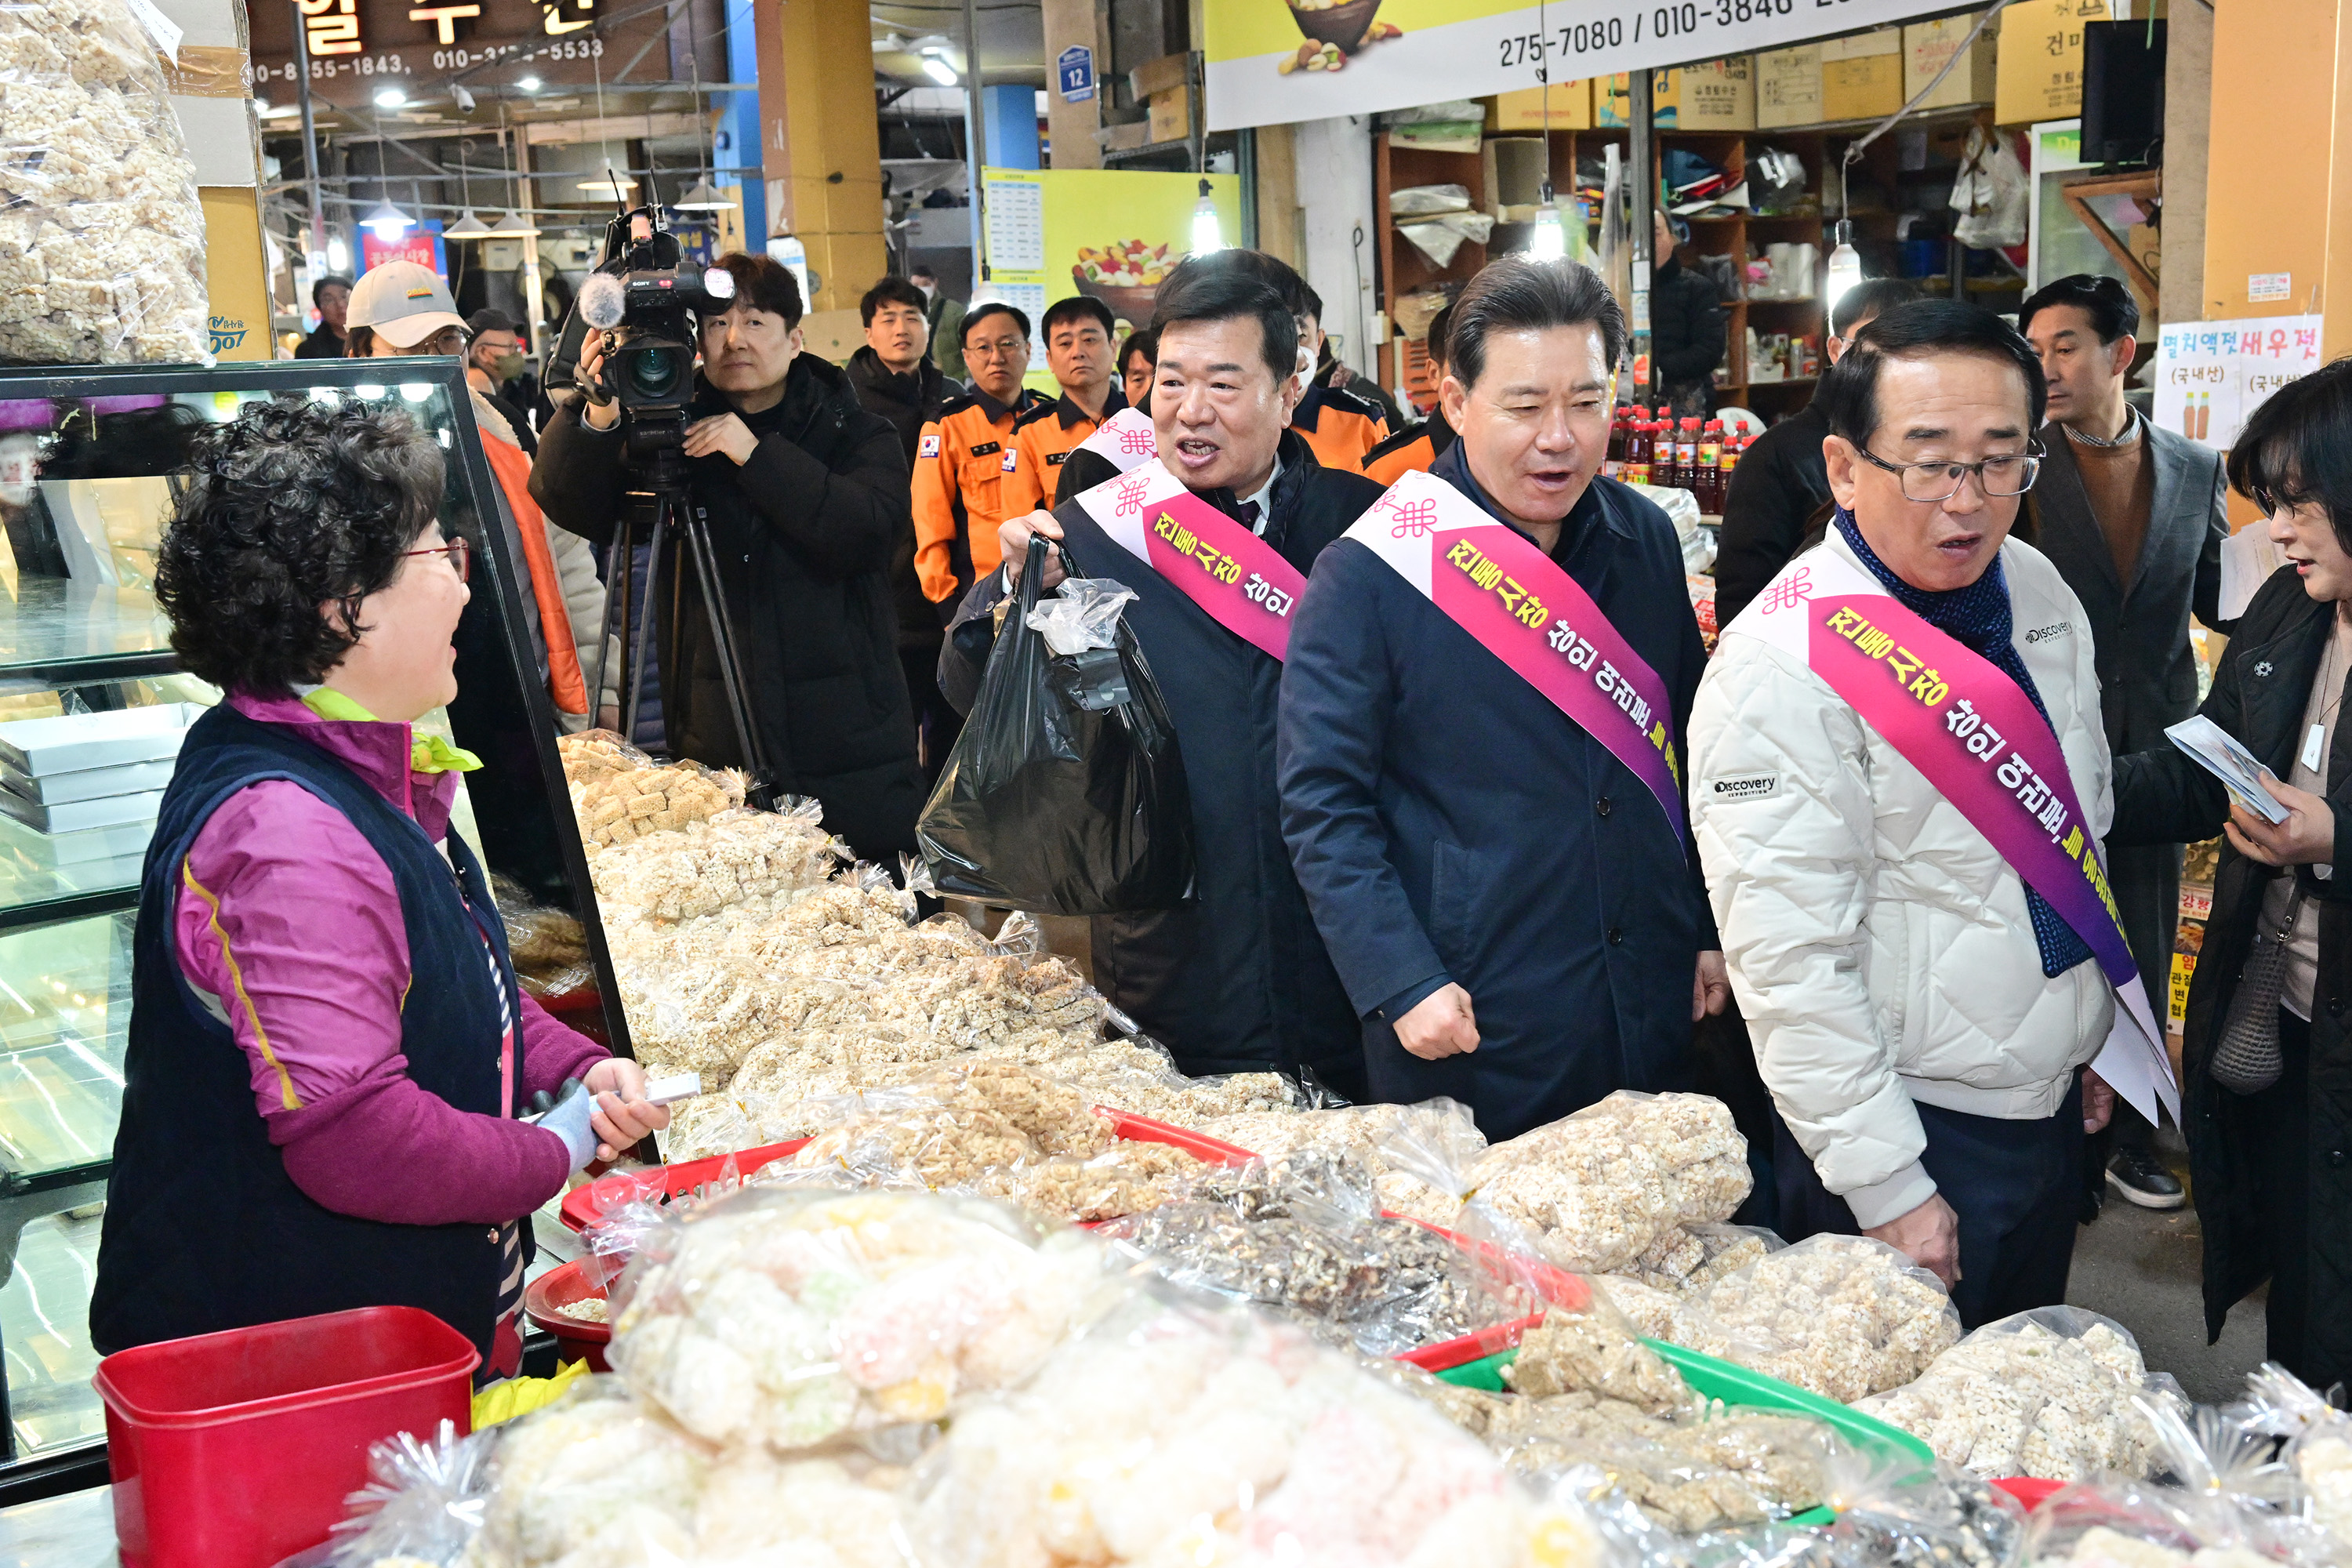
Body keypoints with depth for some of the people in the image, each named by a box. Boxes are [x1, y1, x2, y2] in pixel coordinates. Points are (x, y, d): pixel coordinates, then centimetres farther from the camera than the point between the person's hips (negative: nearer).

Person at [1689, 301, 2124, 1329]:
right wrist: (1887, 1188, -21)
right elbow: (1790, 963, -24)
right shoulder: (1782, 667, -23)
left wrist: (2096, 1033, 19)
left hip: (2053, 1101, 7)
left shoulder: (2037, 591, 2)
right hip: (1906, 1128, -7)